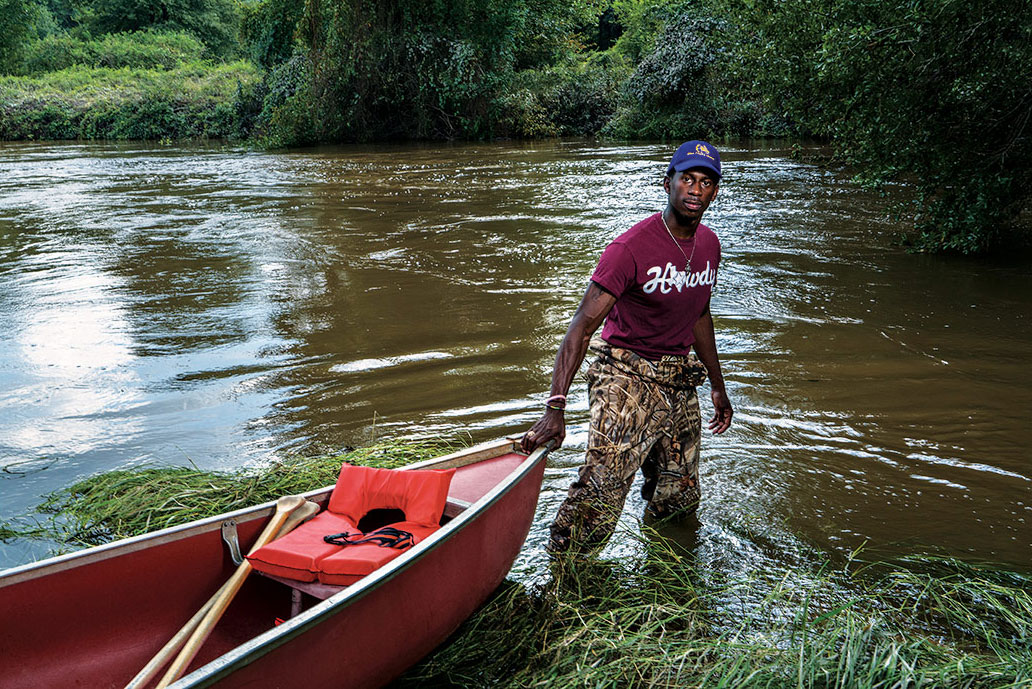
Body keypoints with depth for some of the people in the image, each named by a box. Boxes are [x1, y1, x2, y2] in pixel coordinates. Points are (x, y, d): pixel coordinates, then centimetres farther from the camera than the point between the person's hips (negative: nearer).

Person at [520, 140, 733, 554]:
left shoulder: (709, 245, 5)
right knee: (604, 481, -22)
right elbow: (583, 325, -23)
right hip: (627, 375, -6)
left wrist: (718, 386, 25)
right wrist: (555, 407, -31)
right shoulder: (632, 247, -18)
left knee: (680, 500, 12)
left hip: (679, 380, 7)